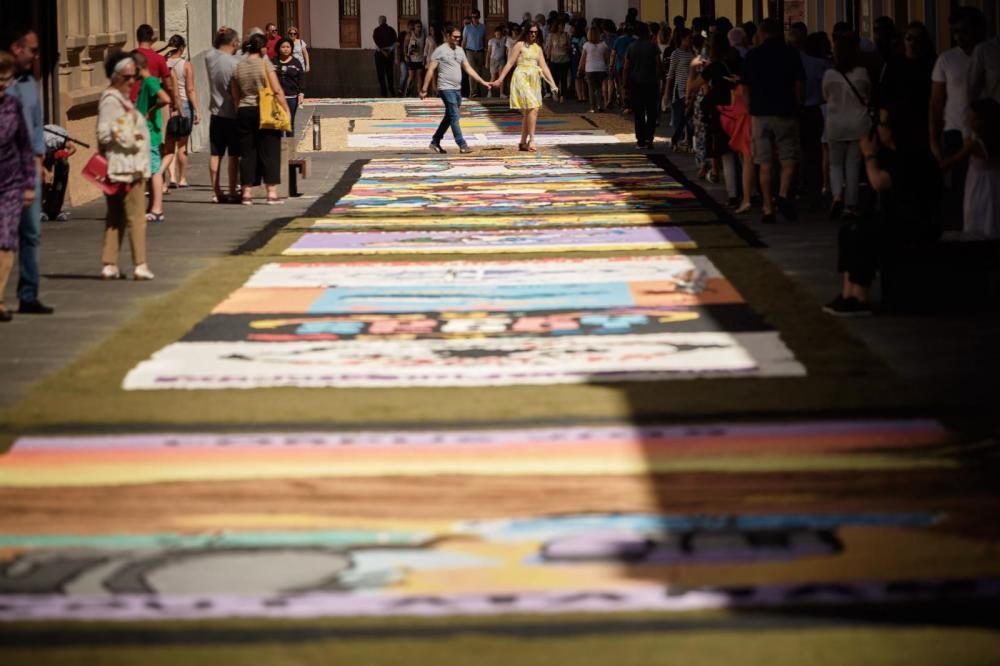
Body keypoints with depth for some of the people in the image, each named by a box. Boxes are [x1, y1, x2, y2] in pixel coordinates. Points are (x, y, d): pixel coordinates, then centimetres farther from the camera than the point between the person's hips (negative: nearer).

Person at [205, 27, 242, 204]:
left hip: (216, 113, 5)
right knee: (234, 155, 3)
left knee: (215, 154, 7)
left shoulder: (209, 57, -3)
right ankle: (232, 192, 4)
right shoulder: (235, 63, -17)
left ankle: (216, 192, 9)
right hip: (233, 113, -5)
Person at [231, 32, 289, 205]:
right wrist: (286, 110, -5)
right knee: (269, 152, 0)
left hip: (244, 113, 4)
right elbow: (277, 90, -12)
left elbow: (235, 96, 11)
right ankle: (271, 193, -2)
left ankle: (247, 193, 6)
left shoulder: (239, 68, 6)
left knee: (248, 153, 7)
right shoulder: (265, 64, -8)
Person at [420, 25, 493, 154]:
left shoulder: (460, 51, 13)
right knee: (454, 117, -10)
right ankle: (462, 145, -10)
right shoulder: (440, 50, -8)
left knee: (449, 117, 12)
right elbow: (431, 70, -9)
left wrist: (483, 82, 9)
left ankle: (435, 142, 22)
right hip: (446, 89, -8)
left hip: (457, 89, 8)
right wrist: (424, 89, -12)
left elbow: (468, 69, 16)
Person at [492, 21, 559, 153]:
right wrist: (500, 79, -10)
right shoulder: (520, 45, 0)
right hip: (522, 78, -6)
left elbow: (544, 67, 12)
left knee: (527, 112, 8)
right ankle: (531, 140, -18)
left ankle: (523, 142, 14)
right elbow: (510, 63, -4)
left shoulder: (538, 48, 16)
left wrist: (553, 84, 5)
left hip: (534, 81, 6)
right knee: (533, 108, -18)